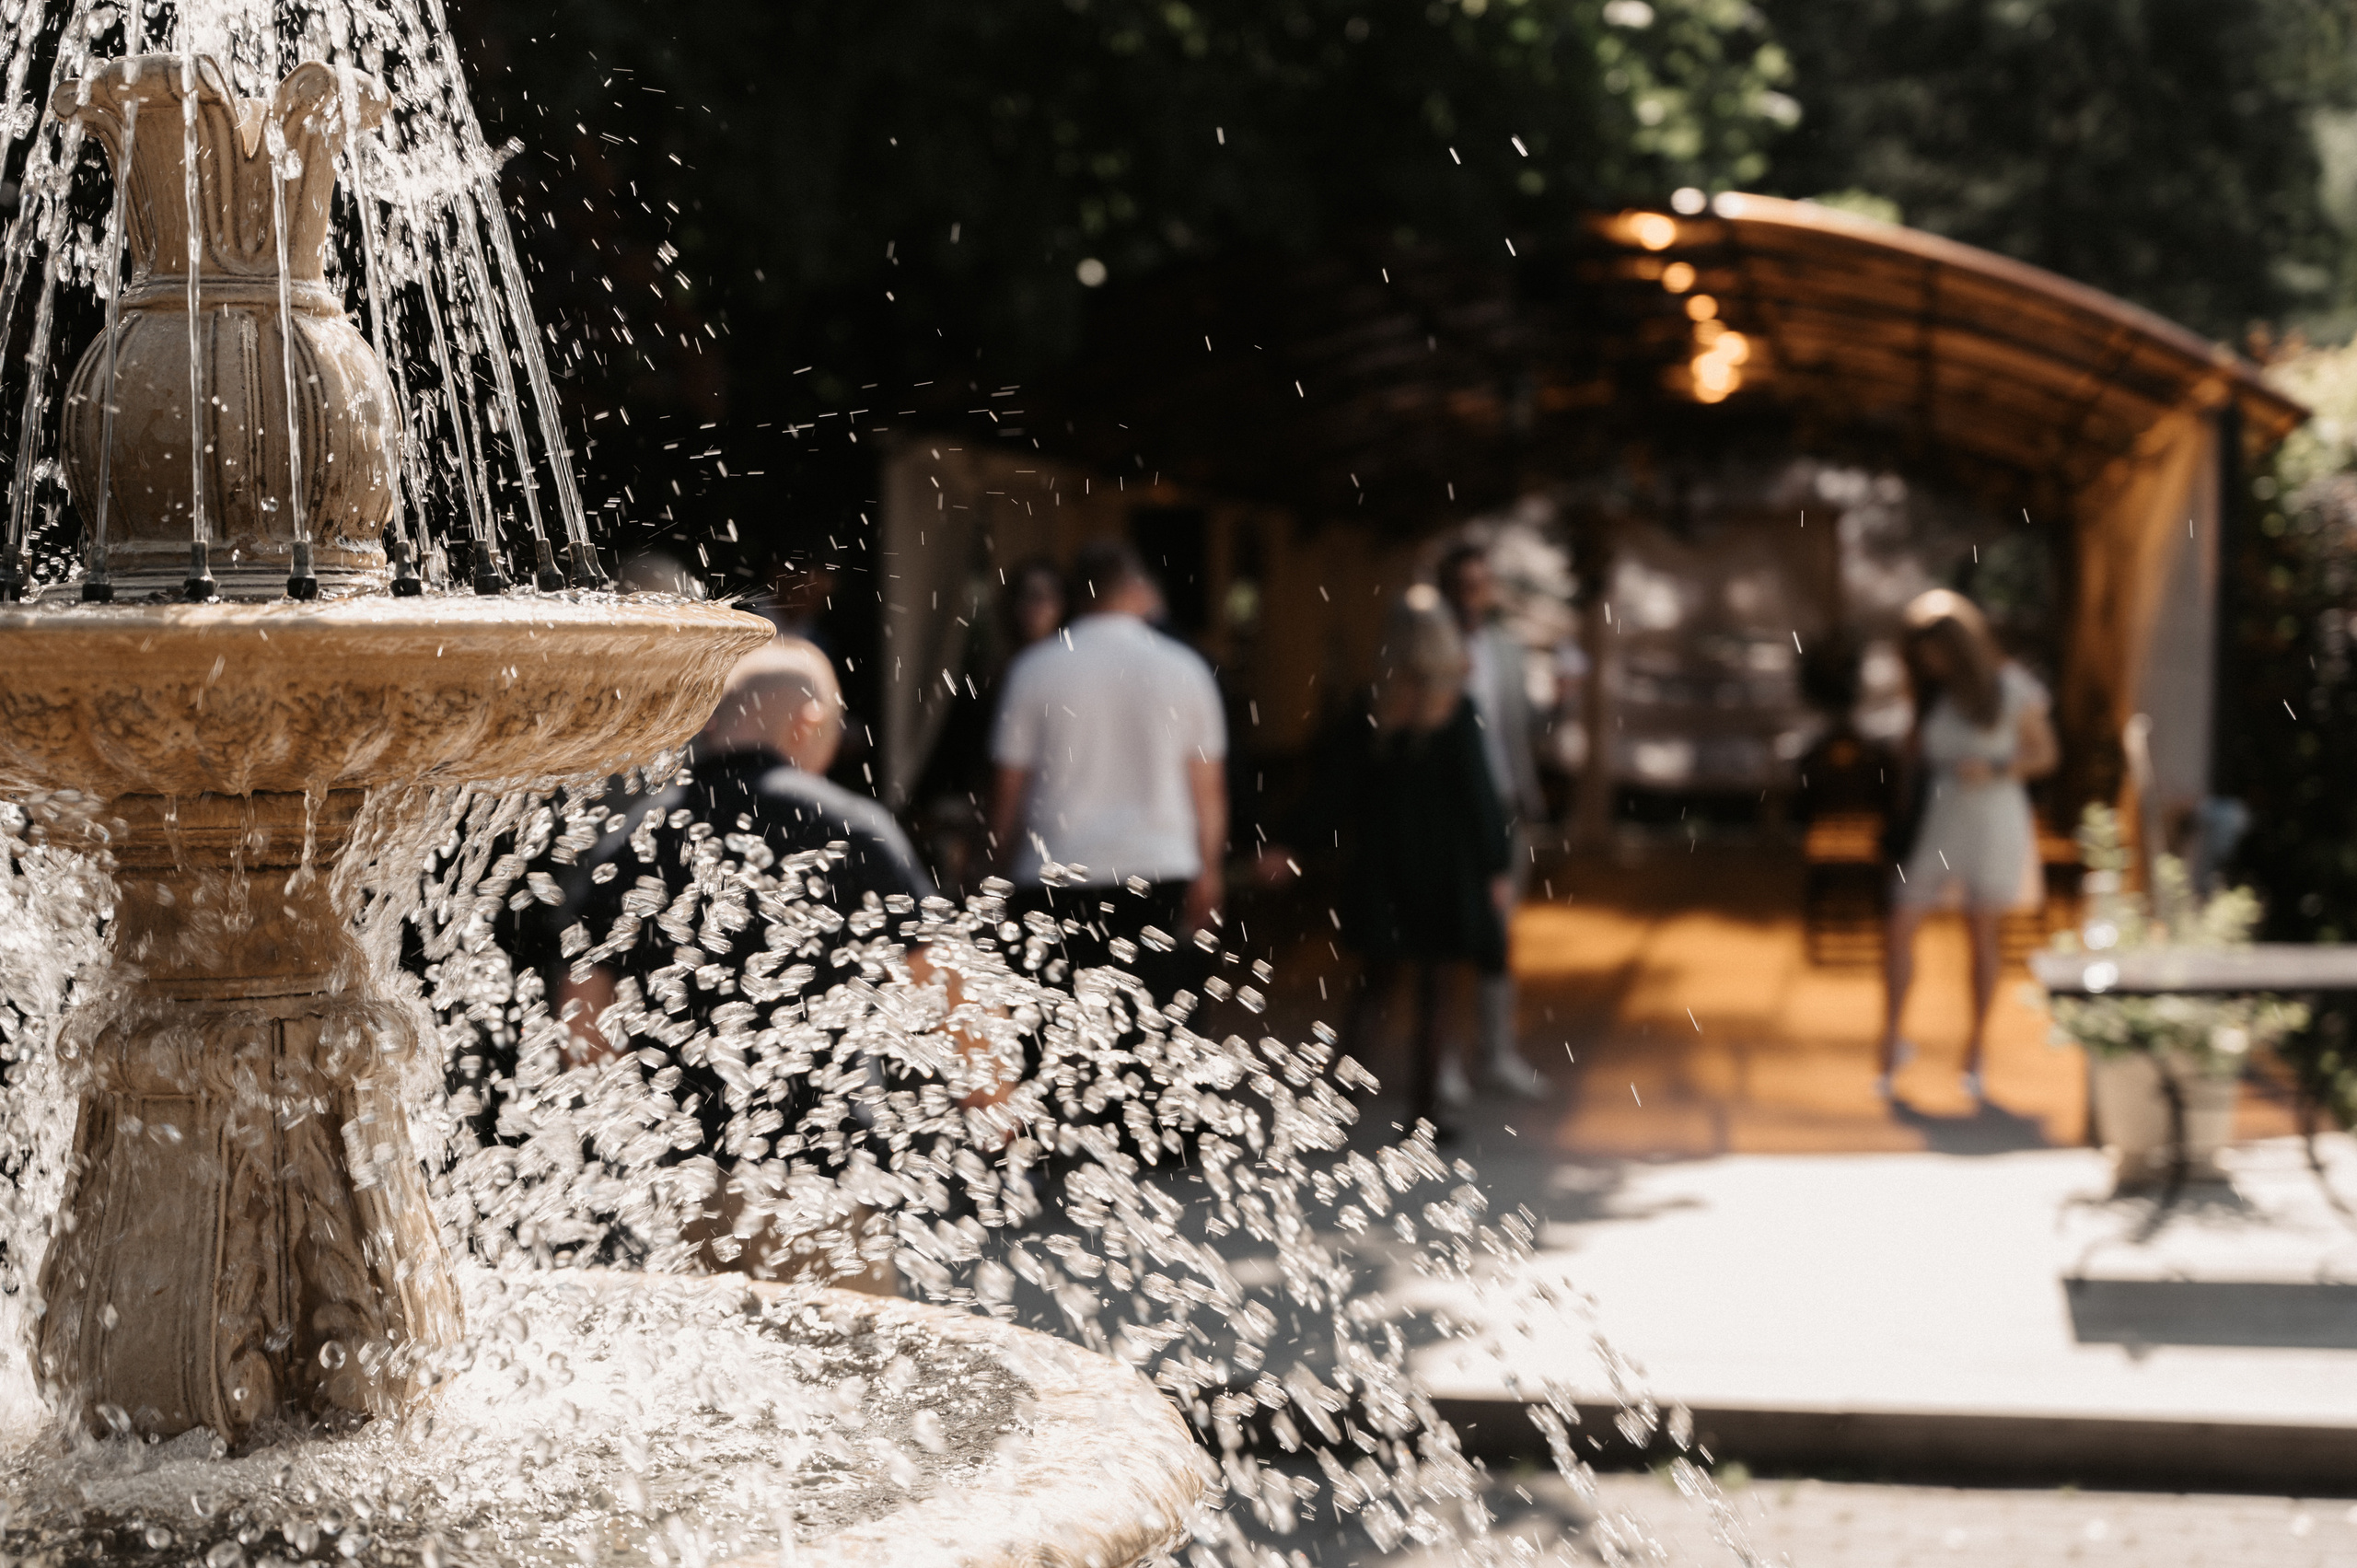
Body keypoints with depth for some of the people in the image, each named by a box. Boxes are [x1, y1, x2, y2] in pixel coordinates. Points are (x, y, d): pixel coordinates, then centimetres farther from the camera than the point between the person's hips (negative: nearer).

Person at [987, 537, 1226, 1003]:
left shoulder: (1034, 668, 4)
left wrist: (1004, 870, 15)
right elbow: (1208, 788, 7)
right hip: (1160, 873, 0)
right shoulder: (1183, 668, 5)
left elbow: (1009, 788, 5)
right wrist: (1208, 872, 17)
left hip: (1055, 881, 0)